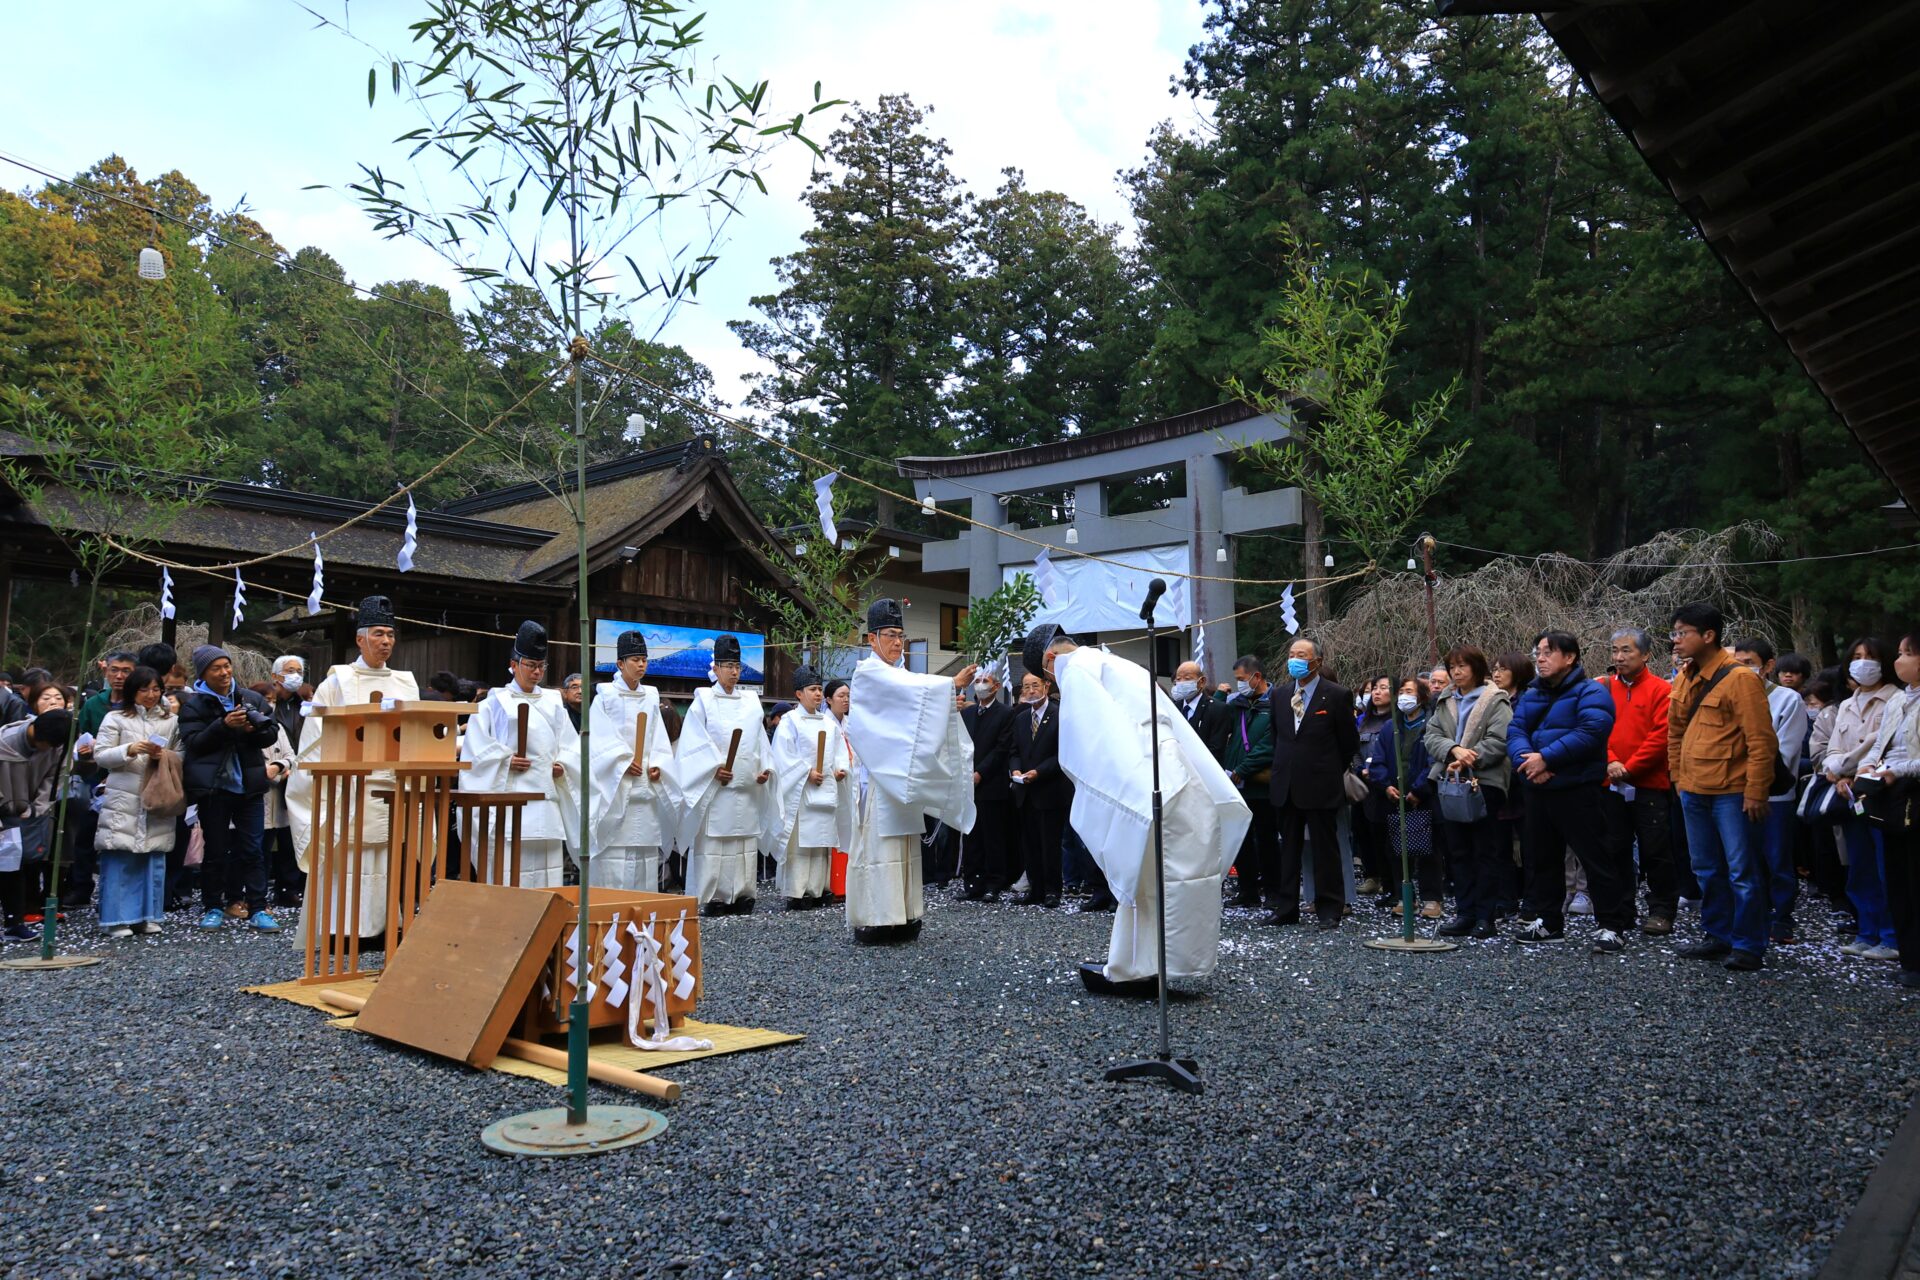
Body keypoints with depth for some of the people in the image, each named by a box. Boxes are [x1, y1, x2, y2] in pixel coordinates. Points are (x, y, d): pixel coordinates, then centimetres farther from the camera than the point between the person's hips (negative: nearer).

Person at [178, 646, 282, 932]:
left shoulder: (252, 699, 7)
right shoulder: (193, 704, 1)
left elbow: (272, 733, 6)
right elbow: (193, 742, -10)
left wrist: (254, 729, -14)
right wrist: (224, 725, -22)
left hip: (249, 785, 1)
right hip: (213, 788, -1)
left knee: (252, 849, 1)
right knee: (215, 850, 7)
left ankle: (258, 909, 3)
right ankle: (213, 908, 19)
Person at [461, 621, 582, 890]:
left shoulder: (552, 702, 15)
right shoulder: (496, 702, 4)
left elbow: (570, 743, 15)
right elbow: (476, 746, -2)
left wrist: (562, 764, -2)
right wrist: (505, 761, -13)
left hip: (546, 795, 4)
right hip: (510, 793, -4)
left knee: (548, 866, 2)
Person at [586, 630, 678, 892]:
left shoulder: (651, 697, 14)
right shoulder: (605, 697, 1)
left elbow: (659, 740, 11)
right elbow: (599, 739, -7)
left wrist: (657, 765, -5)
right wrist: (623, 763, -17)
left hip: (646, 786, 4)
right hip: (615, 786, -4)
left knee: (646, 848, 4)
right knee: (616, 849, -8)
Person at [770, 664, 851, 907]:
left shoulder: (829, 723, 16)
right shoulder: (789, 721, 0)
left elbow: (839, 752, 17)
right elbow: (784, 756, -8)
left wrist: (840, 769, -2)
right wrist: (807, 772, -15)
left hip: (826, 789, 6)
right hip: (800, 791, -6)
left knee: (823, 840, 5)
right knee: (800, 842, -8)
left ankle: (817, 889, 11)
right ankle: (796, 892, -5)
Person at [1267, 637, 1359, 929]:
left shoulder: (1337, 696, -5)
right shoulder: (1279, 695, 9)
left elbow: (1349, 742, 1)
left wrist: (1330, 772, 6)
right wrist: (1283, 768, 14)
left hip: (1320, 786, -5)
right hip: (1286, 785, 5)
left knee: (1325, 849, 2)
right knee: (1288, 848, 11)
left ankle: (1329, 910, 10)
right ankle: (1286, 908, 18)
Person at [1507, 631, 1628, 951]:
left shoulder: (1590, 693, -8)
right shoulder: (1531, 695, 14)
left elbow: (1590, 732, -23)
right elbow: (1515, 731, 4)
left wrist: (1546, 758, -23)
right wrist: (1526, 760, -16)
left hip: (1576, 791, -7)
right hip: (1537, 790, 7)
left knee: (1596, 858, -4)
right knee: (1540, 858, 15)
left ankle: (1612, 926, 3)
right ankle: (1544, 920, 26)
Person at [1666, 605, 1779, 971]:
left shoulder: (1739, 678, -14)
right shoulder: (1684, 679, 9)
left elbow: (1761, 741, -15)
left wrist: (1755, 793, -15)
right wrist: (1679, 778, 14)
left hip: (1731, 793, -7)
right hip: (1693, 791, 8)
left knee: (1742, 871, 0)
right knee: (1706, 870, 15)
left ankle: (1748, 945, 10)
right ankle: (1718, 936, 26)